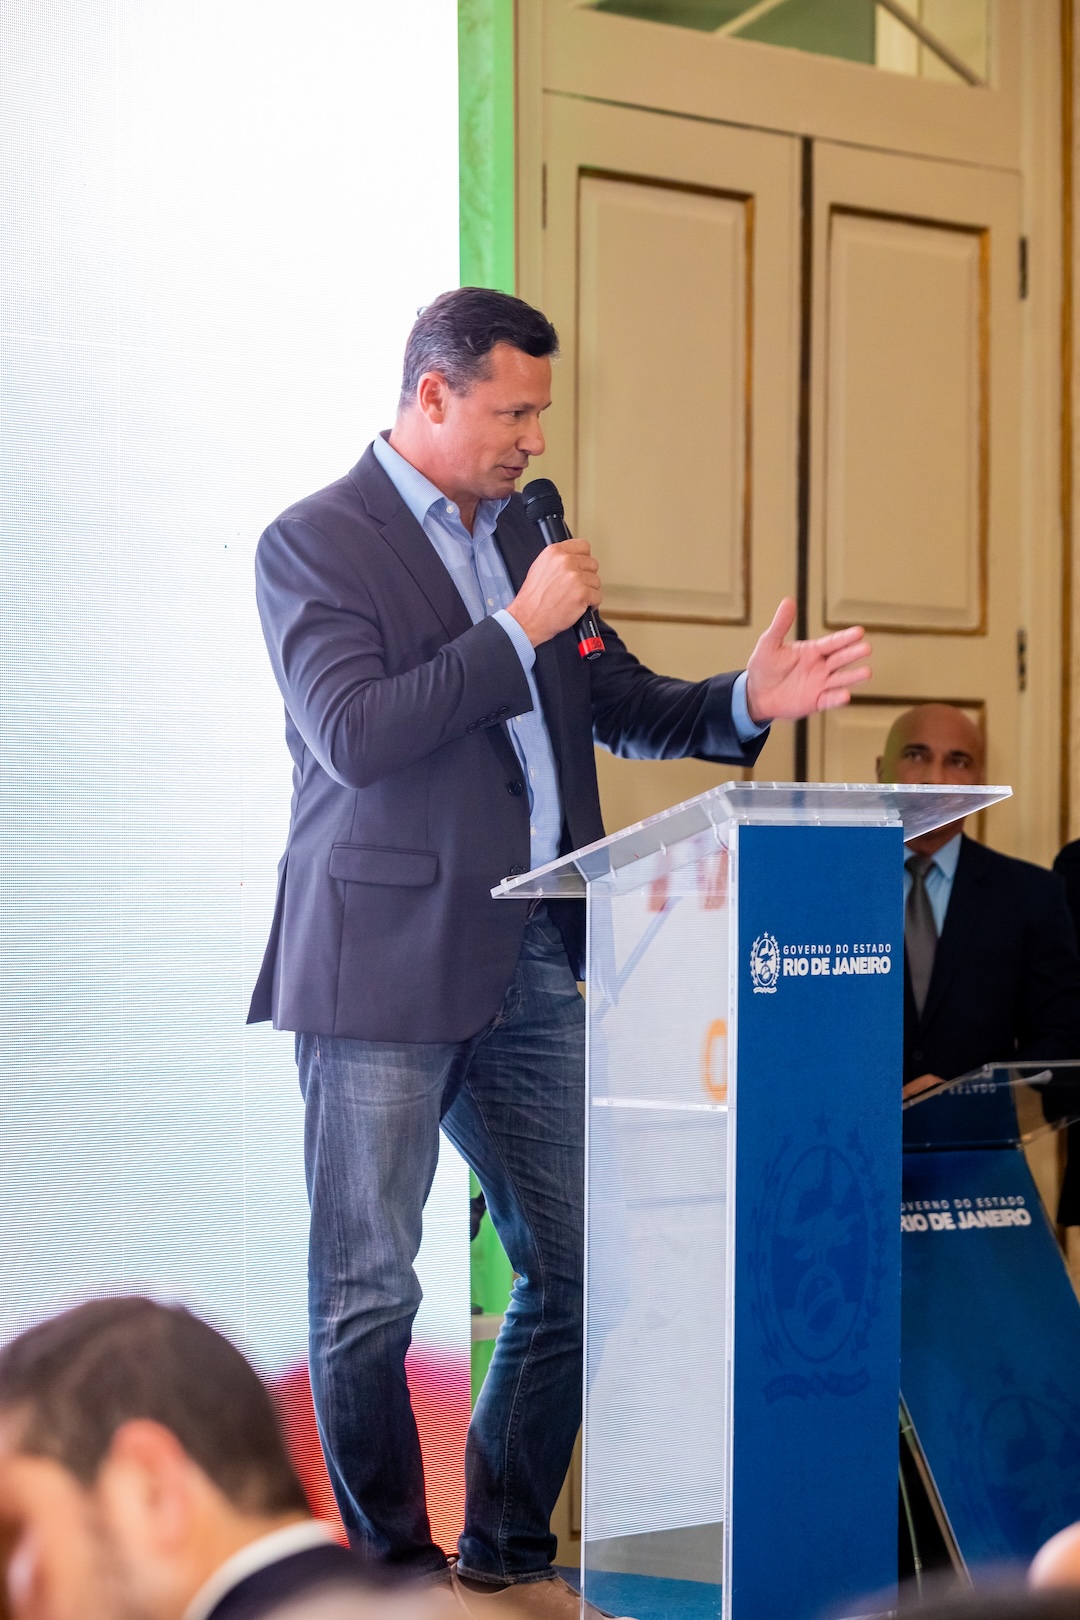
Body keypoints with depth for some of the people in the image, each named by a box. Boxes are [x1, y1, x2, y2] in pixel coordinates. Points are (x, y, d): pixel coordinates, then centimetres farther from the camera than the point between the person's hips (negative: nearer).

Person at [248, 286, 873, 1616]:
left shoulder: (519, 533, 16)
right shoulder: (313, 542, -5)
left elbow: (616, 705, 21)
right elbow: (353, 735, -17)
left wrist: (747, 703, 3)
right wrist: (519, 630, -16)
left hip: (530, 959, 7)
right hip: (389, 960, -7)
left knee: (576, 1269, 8)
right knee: (366, 1292, 0)